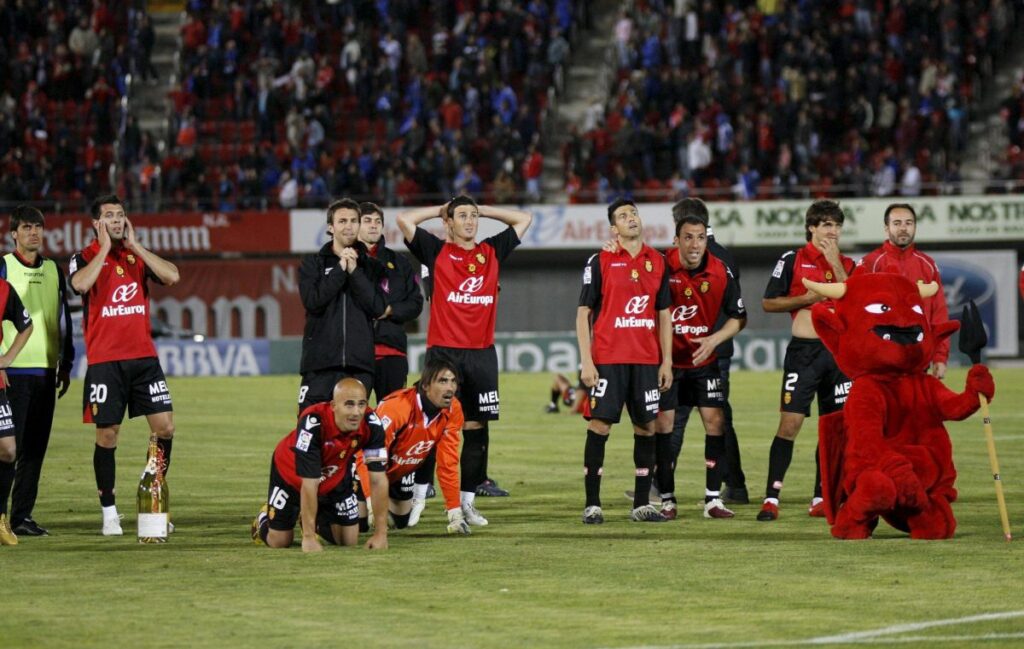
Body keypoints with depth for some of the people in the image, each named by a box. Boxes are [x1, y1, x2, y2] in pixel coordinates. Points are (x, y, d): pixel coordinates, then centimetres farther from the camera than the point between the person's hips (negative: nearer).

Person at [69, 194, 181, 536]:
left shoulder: (137, 255, 11)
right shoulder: (85, 258, 0)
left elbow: (172, 276, -5)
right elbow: (81, 283, -23)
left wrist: (135, 245, -4)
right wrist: (105, 247, -13)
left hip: (144, 357, 4)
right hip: (105, 361, -4)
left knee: (165, 426, -1)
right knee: (107, 435, -1)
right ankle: (109, 512, 8)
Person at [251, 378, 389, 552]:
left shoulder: (371, 425, -30)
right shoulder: (313, 423, -42)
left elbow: (378, 479, -25)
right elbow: (309, 483, -38)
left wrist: (381, 534, -27)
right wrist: (308, 537, -36)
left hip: (335, 476, 4)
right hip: (291, 473, -4)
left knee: (350, 541, 1)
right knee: (279, 541, 1)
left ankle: (316, 519, 32)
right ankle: (264, 519, 37)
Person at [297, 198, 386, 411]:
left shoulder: (371, 266, 12)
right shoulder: (313, 263, 9)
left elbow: (378, 308, -1)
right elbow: (312, 301, -7)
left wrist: (354, 271, -6)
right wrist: (340, 269, -8)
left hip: (360, 362, 1)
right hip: (321, 361, -1)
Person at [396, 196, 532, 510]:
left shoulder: (492, 251, 13)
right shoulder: (437, 252, 4)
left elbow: (523, 219, 22)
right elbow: (404, 220, -5)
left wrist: (484, 210, 17)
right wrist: (440, 210, 8)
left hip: (482, 353, 3)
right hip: (444, 351, -3)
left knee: (477, 424, 3)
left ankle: (467, 499, 6)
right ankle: (419, 490, -1)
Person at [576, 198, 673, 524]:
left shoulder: (657, 262, 11)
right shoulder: (600, 262, -1)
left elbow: (664, 314, 15)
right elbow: (583, 313, -1)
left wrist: (666, 361, 8)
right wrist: (586, 361, -9)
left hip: (647, 360, 4)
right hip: (607, 359, -4)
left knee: (646, 427, 4)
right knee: (599, 425, -6)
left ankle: (642, 504, 10)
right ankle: (592, 505, -2)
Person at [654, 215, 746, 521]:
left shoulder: (720, 272, -7)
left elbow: (739, 317, 3)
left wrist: (714, 339, -12)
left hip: (703, 359, 2)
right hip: (666, 358, -2)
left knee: (715, 421, -5)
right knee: (662, 423, -4)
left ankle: (713, 499, 1)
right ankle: (666, 500, 5)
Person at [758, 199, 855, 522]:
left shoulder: (847, 264, 11)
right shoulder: (792, 260, 0)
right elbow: (768, 302, -1)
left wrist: (835, 264, -9)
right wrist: (807, 299, -12)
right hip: (804, 351, -4)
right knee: (789, 424, -11)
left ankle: (821, 498, 14)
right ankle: (771, 498, -10)